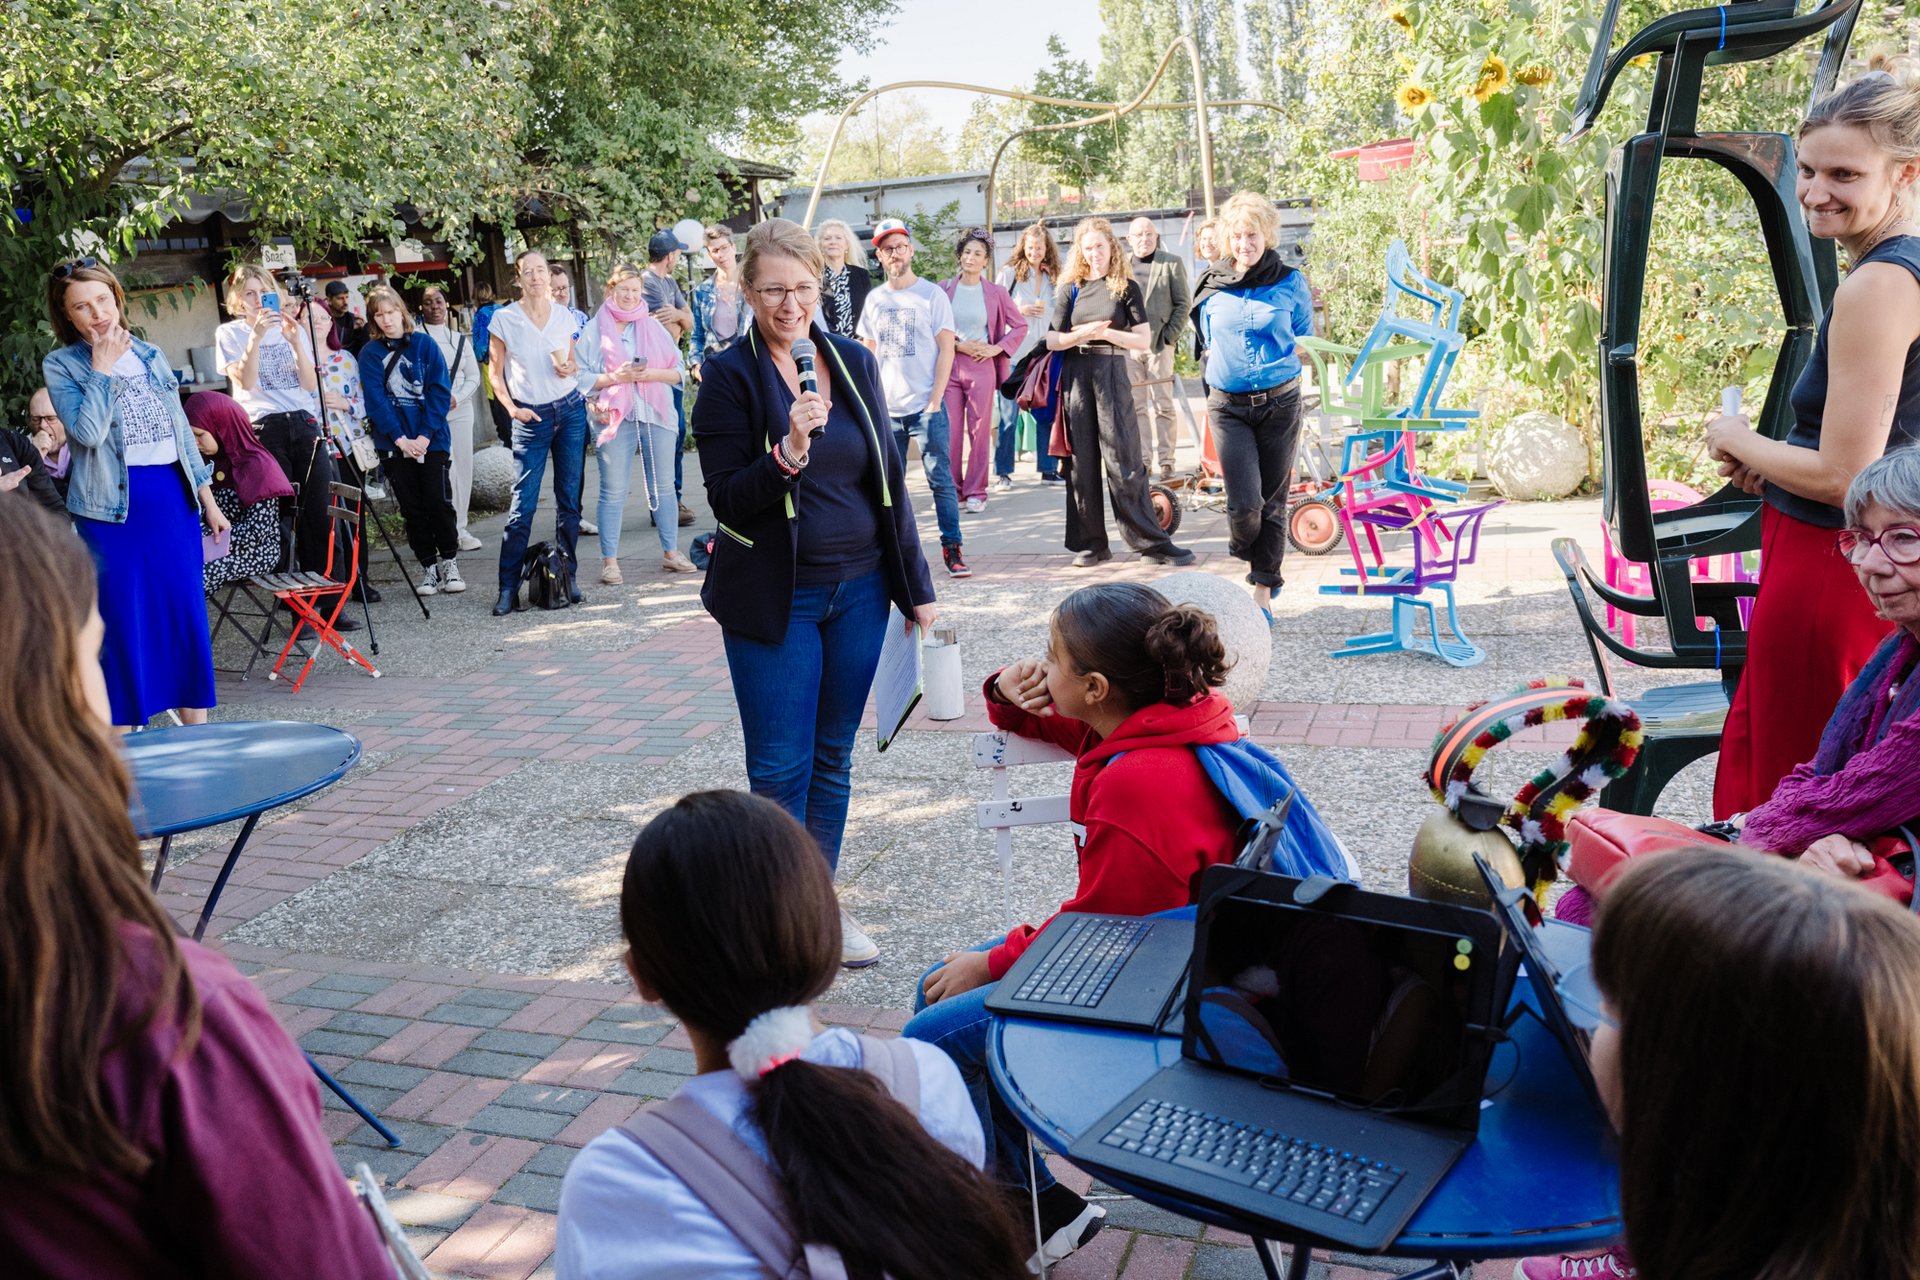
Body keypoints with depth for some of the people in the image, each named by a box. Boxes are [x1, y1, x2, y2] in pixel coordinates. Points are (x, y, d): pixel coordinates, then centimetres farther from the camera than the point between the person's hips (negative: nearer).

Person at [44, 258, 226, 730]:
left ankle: (198, 732, 17)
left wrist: (206, 496, 13)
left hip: (173, 496, 4)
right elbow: (88, 432, -17)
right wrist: (102, 370, -13)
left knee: (188, 613, 6)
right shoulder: (60, 365, -2)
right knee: (122, 619, 0)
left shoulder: (150, 354, 11)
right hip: (113, 505, -4)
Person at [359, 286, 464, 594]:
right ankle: (429, 566, 14)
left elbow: (440, 391, -3)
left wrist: (426, 435, -13)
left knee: (439, 502, -3)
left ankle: (449, 563, 11)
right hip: (394, 442, 1)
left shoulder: (425, 344, 3)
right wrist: (399, 438, -14)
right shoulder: (370, 354, 4)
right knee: (412, 508, 5)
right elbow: (375, 400, -3)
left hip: (432, 439, -1)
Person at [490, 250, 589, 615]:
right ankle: (508, 588, -2)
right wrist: (512, 408, -13)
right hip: (531, 417, -3)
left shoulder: (564, 316, 5)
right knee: (522, 504, -6)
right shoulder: (504, 319, -3)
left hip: (571, 410, 3)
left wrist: (570, 367, -5)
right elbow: (496, 374, 1)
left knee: (569, 498, 6)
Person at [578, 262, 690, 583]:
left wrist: (650, 374, -10)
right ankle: (609, 560, 4)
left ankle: (671, 552, 17)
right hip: (614, 418, -2)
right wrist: (615, 377, -14)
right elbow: (582, 378, -1)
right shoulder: (594, 330, 4)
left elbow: (678, 372, 7)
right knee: (613, 492, -2)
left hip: (656, 415, 3)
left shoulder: (653, 327, 11)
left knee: (662, 486, 8)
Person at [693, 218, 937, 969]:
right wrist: (789, 452, -28)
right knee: (780, 766, 0)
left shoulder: (854, 363, 6)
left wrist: (916, 586, 10)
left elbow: (889, 478, 10)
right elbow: (727, 500, -12)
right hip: (774, 601, -4)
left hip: (858, 591, 4)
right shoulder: (730, 375, -8)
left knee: (833, 756, 12)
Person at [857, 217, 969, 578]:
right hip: (886, 409, 4)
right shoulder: (874, 299, 11)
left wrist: (935, 400, -11)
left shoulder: (932, 294, 0)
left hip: (925, 405, -4)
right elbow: (868, 354, 15)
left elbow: (946, 350, -3)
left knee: (941, 479, -6)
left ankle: (952, 548, -3)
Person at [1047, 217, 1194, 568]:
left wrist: (1105, 332, -13)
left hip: (1111, 374, -2)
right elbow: (1051, 340, 5)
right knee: (1081, 462, 3)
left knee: (1124, 460, -6)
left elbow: (1143, 340, -1)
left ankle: (1152, 542, -2)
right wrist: (1081, 334, -13)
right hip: (1075, 377, 3)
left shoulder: (1126, 287, 5)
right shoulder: (1070, 289, 10)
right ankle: (1090, 542, 11)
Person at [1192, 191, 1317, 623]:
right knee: (1244, 502, -12)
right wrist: (1226, 368, 5)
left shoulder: (1290, 283, 1)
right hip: (1228, 405, 0)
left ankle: (1263, 591, 17)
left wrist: (1275, 362, -4)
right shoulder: (1211, 286, 4)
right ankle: (1246, 549, 23)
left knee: (1273, 502, 4)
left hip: (1280, 403, 0)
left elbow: (1305, 345, 9)